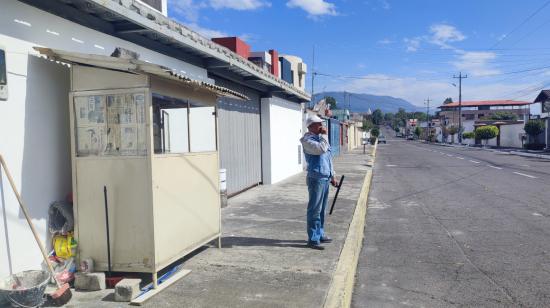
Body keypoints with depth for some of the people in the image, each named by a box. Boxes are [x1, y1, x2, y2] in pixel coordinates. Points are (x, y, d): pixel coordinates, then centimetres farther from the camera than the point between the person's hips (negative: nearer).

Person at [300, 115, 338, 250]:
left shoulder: (320, 138, 18)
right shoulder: (307, 140, -10)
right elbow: (321, 149, -28)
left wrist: (332, 175, 23)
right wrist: (324, 134, -13)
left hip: (325, 178, 9)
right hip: (316, 178, -9)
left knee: (322, 209, 15)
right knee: (315, 210, -5)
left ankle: (320, 234, 26)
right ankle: (313, 239, 1)